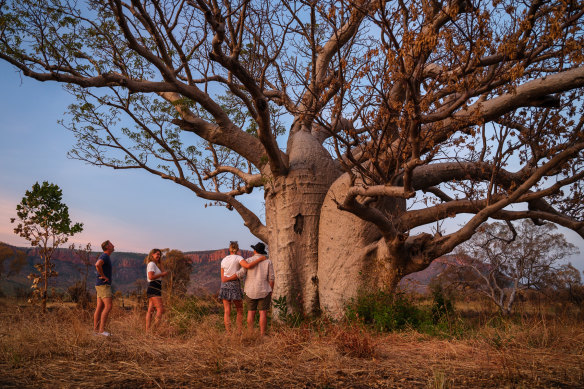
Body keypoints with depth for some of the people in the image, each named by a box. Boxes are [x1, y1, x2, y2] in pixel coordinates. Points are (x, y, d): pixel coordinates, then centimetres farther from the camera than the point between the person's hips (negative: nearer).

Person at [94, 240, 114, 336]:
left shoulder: (106, 257, 18)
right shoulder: (104, 256, -14)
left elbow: (97, 265, 37)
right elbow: (98, 265, -35)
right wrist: (103, 276, -23)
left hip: (104, 285, 10)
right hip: (103, 285, -10)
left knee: (100, 307, 8)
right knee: (108, 306, -15)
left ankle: (96, 329, 9)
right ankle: (102, 329, -17)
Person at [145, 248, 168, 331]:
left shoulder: (154, 264, 22)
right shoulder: (152, 264, -8)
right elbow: (151, 277, -19)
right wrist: (162, 274, -12)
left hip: (153, 290, 10)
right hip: (153, 289, -10)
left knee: (150, 310, 6)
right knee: (160, 309, -16)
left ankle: (147, 329, 6)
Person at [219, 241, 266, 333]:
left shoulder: (224, 260, 7)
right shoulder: (238, 258, -8)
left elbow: (223, 278, 8)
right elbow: (248, 266, -28)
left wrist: (224, 288, 14)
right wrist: (260, 259, -17)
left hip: (225, 286, 4)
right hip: (234, 286, -4)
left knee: (227, 312, 2)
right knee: (240, 311, 11)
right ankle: (239, 333, 5)